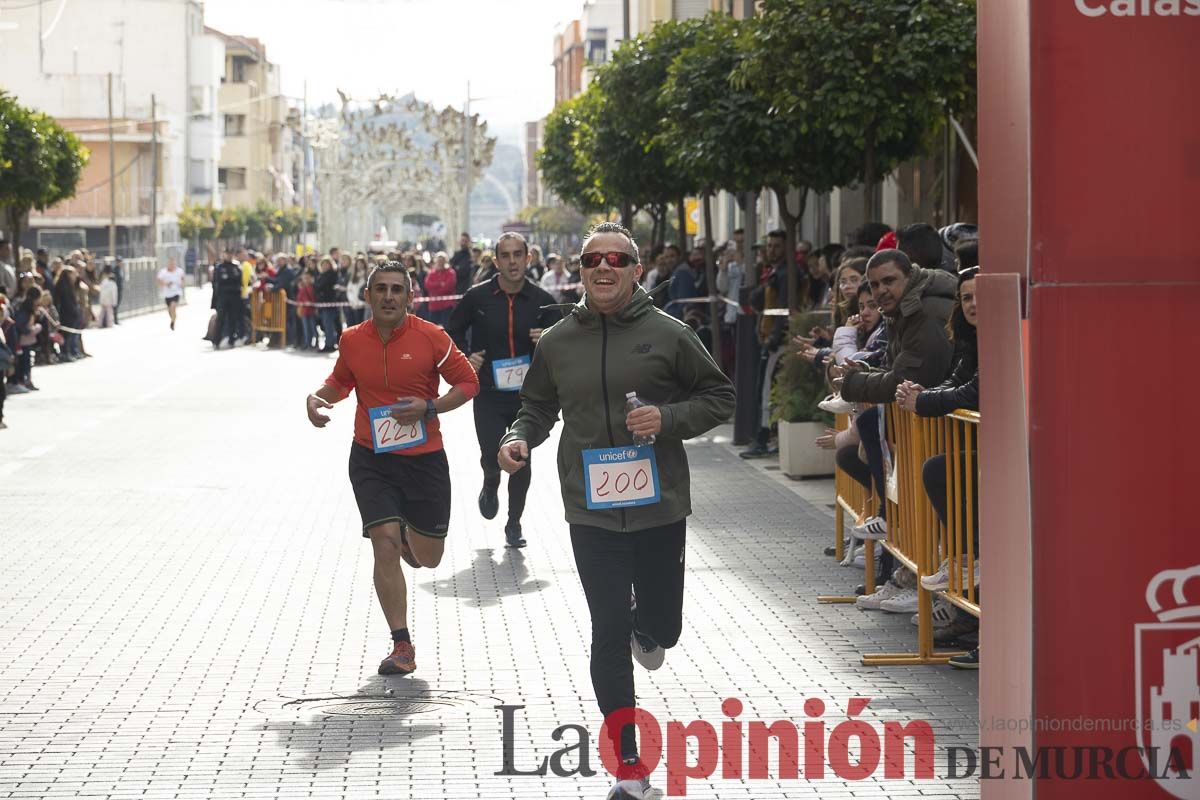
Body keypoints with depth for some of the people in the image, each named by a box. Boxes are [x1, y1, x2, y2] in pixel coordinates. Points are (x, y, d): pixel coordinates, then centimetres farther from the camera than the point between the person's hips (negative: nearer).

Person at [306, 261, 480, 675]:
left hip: (424, 459, -1)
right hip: (370, 460, 1)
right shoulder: (352, 341, 0)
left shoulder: (431, 337, -9)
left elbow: (468, 382, -2)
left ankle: (408, 534, 47)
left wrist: (430, 407, -17)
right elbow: (341, 381, 18)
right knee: (384, 544, -13)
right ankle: (401, 646, -3)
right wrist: (317, 397, -3)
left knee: (428, 557, 8)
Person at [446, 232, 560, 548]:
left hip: (527, 395, 1)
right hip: (488, 394, -1)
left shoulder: (542, 301, -1)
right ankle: (490, 486, 30)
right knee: (492, 459, -8)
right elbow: (452, 332, 11)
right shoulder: (477, 297, -4)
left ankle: (514, 523, 25)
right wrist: (464, 358, -5)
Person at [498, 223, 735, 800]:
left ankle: (644, 631, 51)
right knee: (608, 633, -2)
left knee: (660, 628, 9)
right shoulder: (557, 342, 3)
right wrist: (517, 439, -4)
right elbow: (537, 408, 17)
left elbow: (719, 396, 3)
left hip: (659, 507, 0)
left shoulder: (667, 334, -4)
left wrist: (669, 418, -14)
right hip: (592, 512, 1)